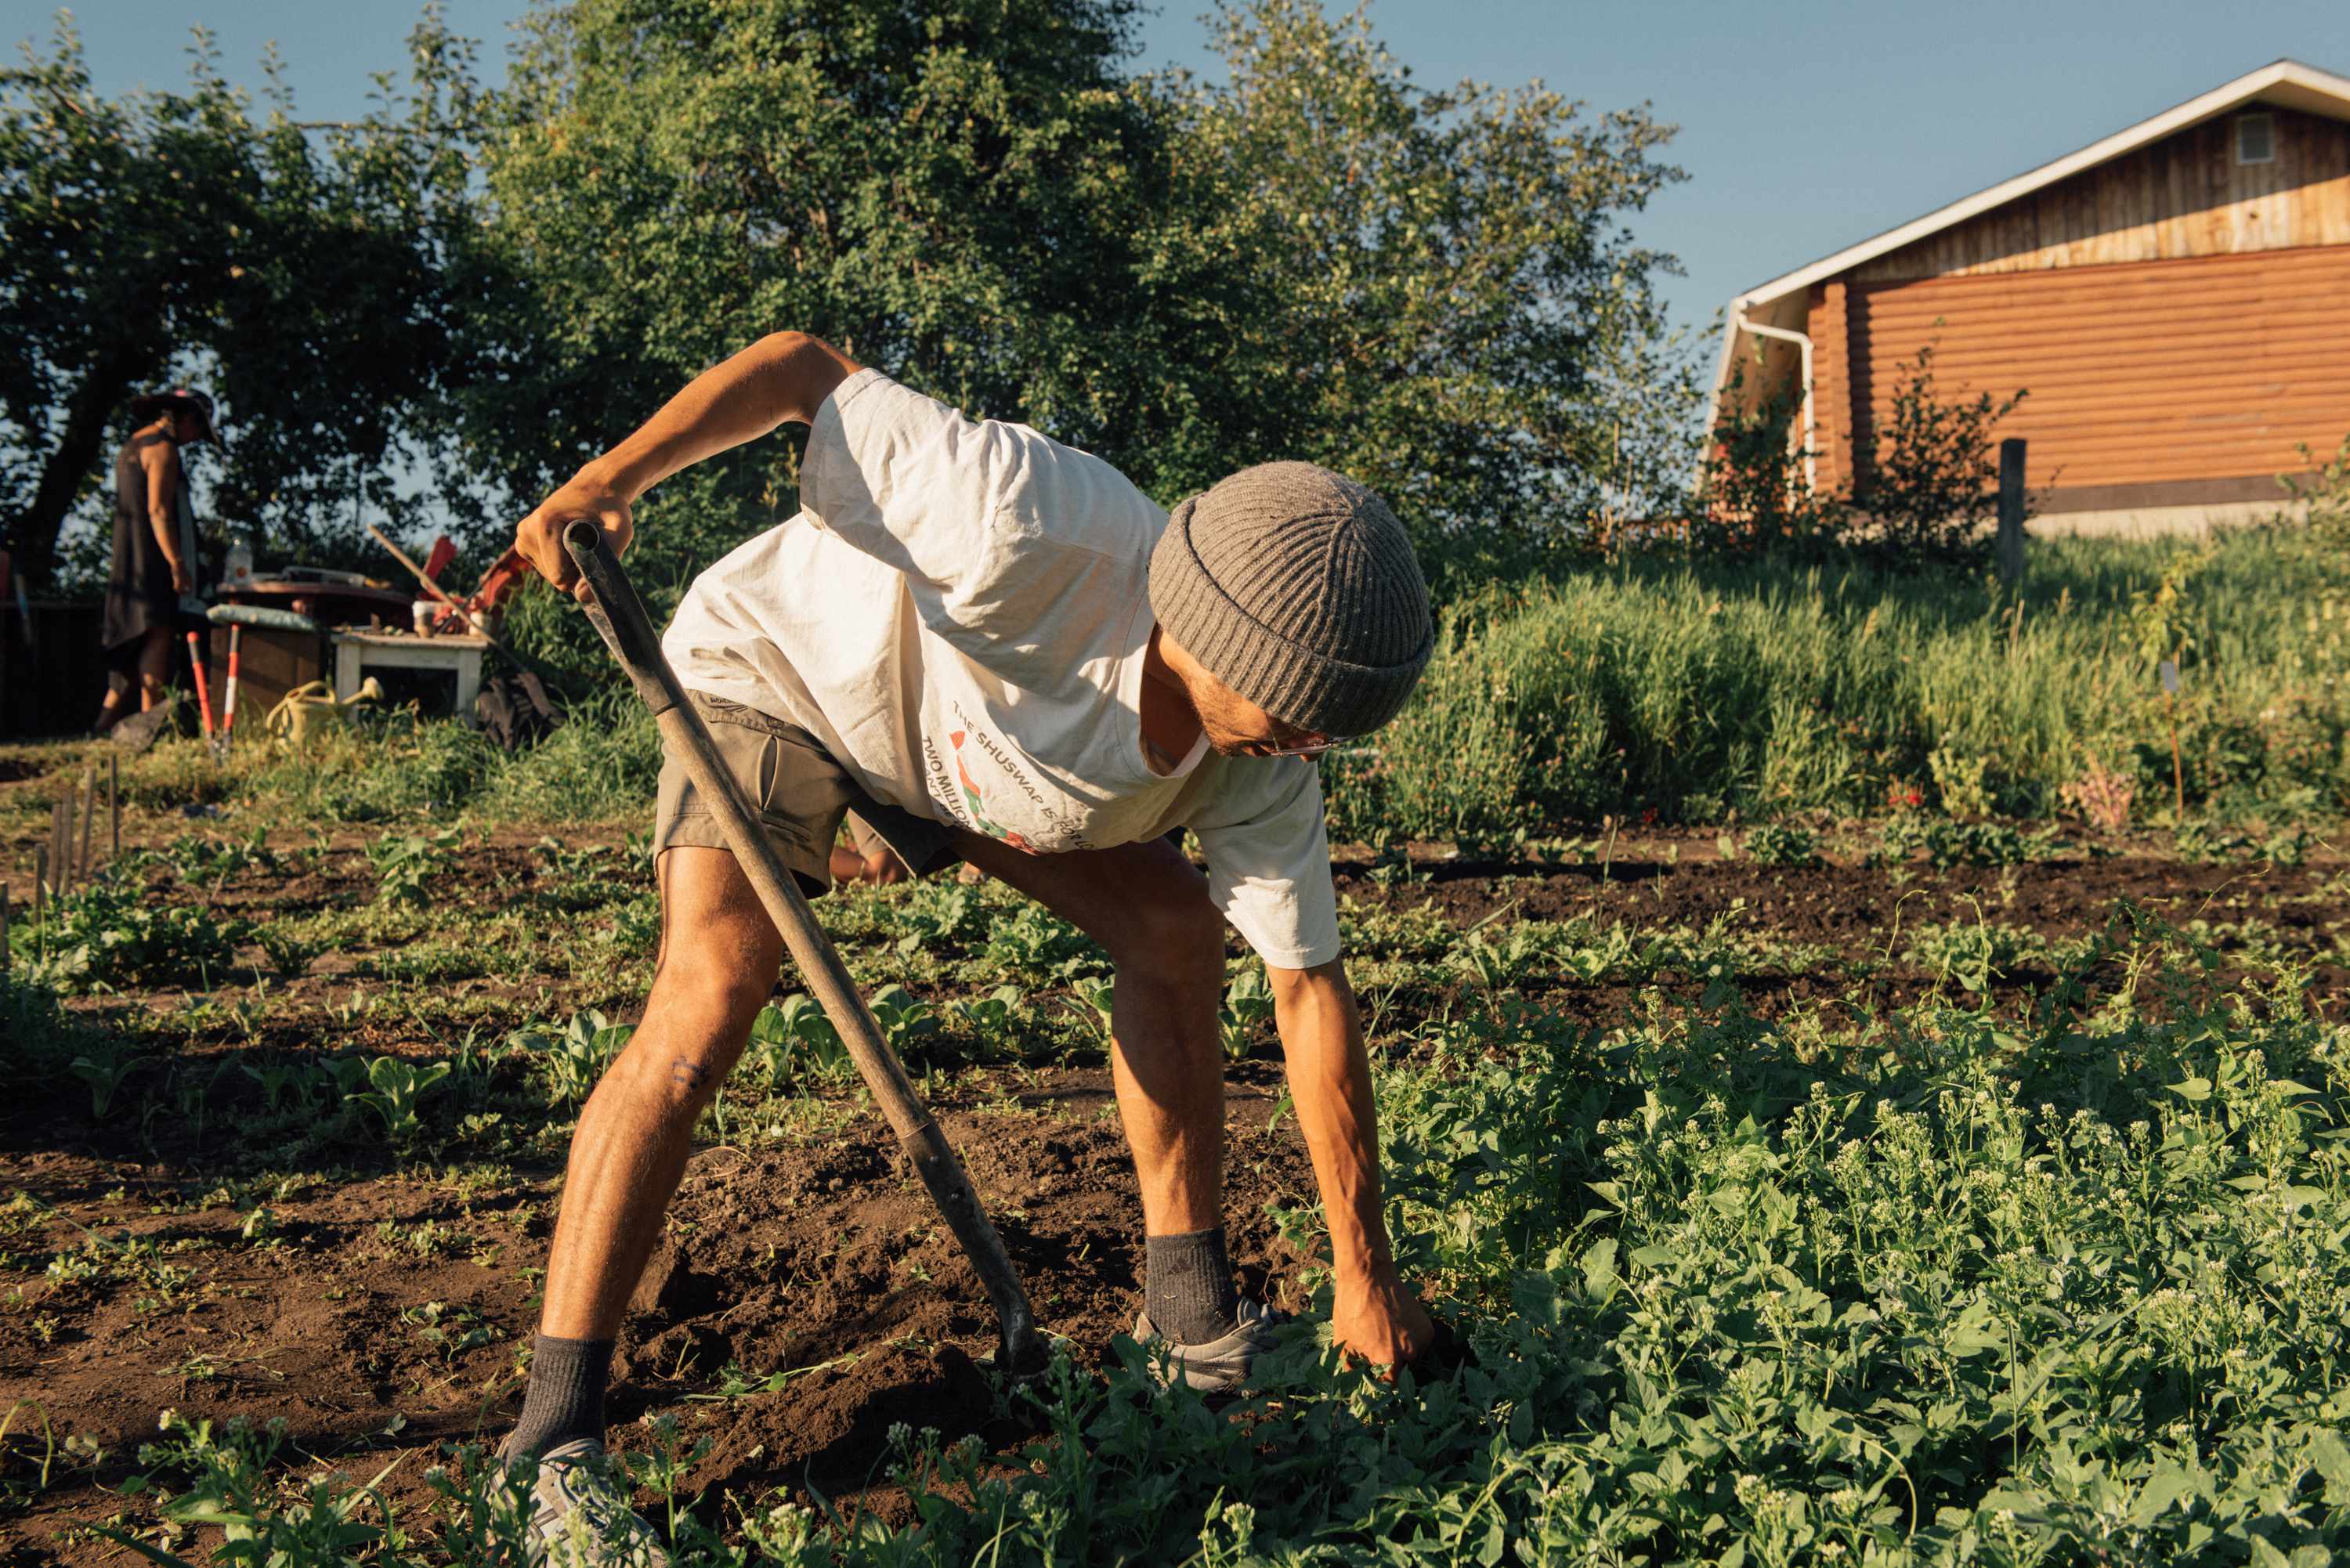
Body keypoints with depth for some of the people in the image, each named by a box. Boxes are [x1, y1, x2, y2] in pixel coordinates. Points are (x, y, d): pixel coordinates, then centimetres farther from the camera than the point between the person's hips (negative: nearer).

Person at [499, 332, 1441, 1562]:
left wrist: (1363, 1272, -10)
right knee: (706, 1002, -25)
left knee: (1175, 927, -6)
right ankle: (553, 1442, -20)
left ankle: (1188, 1301, 10)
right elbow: (805, 368, -31)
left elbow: (1310, 990, -14)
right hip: (777, 670, -5)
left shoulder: (1261, 765, -23)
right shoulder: (1041, 535, -43)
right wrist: (607, 481, -40)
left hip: (944, 736, 6)